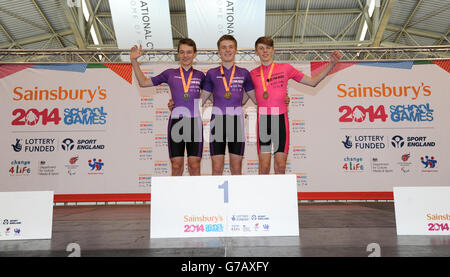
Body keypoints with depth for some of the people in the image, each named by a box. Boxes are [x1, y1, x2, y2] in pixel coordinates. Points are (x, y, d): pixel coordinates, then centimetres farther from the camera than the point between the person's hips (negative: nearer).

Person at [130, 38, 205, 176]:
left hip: (194, 121, 0)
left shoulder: (200, 75, 11)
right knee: (176, 165, 2)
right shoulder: (170, 73, 10)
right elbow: (144, 82, 15)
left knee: (194, 165, 0)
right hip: (175, 121, 0)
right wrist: (134, 60, 9)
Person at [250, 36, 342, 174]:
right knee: (264, 166, -4)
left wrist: (331, 64, 5)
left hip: (281, 118, 0)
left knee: (280, 166, 1)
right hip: (263, 119, 0)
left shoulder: (285, 68, 10)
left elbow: (312, 82, 11)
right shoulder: (253, 74, 11)